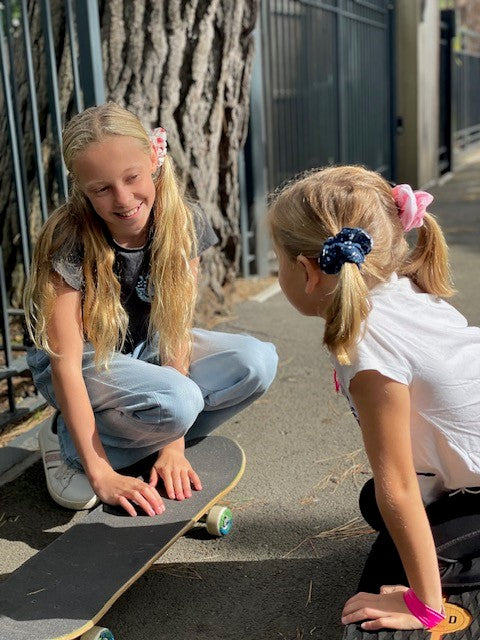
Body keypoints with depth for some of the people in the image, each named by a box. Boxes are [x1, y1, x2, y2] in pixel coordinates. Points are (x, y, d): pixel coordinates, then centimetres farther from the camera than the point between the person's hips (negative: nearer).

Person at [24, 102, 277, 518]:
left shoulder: (184, 223, -16)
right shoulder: (68, 241, -27)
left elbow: (177, 328, -17)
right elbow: (65, 362, -27)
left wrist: (173, 444, -22)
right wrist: (102, 476, -31)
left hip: (148, 350, 5)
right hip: (84, 363, -4)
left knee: (259, 363, -17)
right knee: (177, 403, -33)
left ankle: (146, 438, -6)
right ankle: (69, 445, -6)